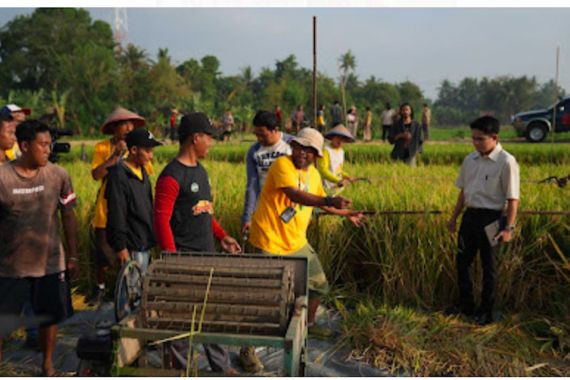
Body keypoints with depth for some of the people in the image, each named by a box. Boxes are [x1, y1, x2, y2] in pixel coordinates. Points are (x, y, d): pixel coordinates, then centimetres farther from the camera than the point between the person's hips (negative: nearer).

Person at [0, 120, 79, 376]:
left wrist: (73, 256, 4)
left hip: (50, 261, 2)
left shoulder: (58, 175, -3)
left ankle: (47, 365, 33)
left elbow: (68, 215, 3)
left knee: (51, 316, 13)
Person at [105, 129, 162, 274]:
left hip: (145, 242, 9)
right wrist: (121, 247, -19)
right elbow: (116, 214, -18)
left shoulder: (142, 172, 12)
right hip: (131, 246, -9)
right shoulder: (118, 175, -16)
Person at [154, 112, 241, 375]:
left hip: (207, 256, 9)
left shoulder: (200, 170, 12)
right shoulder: (172, 176, -16)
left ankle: (221, 367, 29)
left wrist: (222, 236, 14)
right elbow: (161, 220, -19)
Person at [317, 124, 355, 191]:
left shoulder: (341, 151, 12)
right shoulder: (325, 151, -14)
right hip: (327, 187, -8)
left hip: (337, 186, 8)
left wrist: (347, 177, 7)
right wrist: (338, 181, -28)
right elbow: (323, 170, -22)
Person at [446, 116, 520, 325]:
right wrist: (454, 218, 16)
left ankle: (486, 311, 24)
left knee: (488, 266, 7)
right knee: (462, 261, 13)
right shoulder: (470, 159, 5)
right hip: (469, 216, 6)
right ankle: (465, 303, 32)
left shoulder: (506, 162, -14)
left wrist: (509, 227, -16)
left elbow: (513, 198, -13)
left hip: (490, 218, -6)